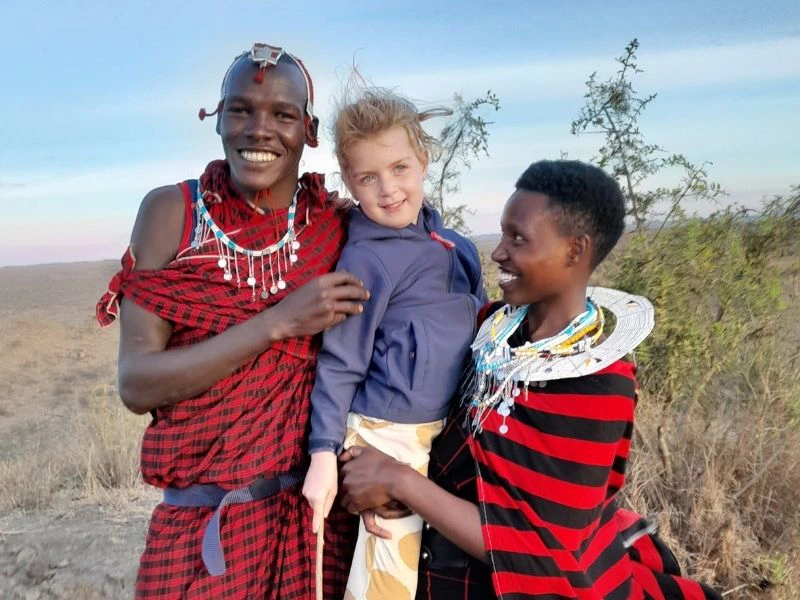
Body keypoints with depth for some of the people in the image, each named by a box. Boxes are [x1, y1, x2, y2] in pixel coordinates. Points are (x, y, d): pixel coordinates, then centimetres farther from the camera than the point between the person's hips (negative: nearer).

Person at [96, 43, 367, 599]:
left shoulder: (339, 222, -3)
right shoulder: (172, 211, -8)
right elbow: (136, 384, -15)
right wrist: (277, 323, -22)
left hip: (324, 506, 2)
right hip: (206, 518, -1)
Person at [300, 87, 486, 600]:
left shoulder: (451, 244, 3)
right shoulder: (366, 259, -17)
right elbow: (338, 365, -15)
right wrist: (324, 454, -16)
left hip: (449, 430, 8)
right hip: (392, 436, -7)